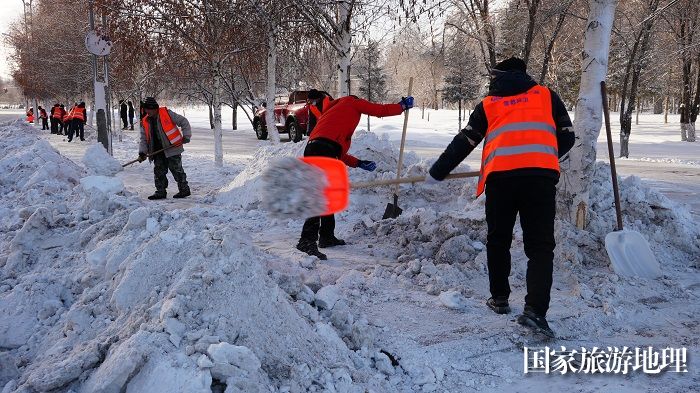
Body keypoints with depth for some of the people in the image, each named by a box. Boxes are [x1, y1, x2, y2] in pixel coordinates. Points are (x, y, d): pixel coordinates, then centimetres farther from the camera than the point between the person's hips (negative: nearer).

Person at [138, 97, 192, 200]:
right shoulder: (145, 122, 7)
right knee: (159, 172, 5)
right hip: (158, 152, 6)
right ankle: (161, 192, 15)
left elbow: (183, 122, -2)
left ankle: (184, 189, 10)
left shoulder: (167, 113, -8)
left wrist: (186, 136, -7)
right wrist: (142, 152, -2)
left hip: (172, 149, -5)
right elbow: (144, 139, 11)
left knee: (177, 170, -1)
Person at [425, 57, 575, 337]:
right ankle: (535, 310, -13)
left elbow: (463, 143, 16)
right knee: (540, 246, 1)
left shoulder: (488, 104, 19)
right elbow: (566, 137, 20)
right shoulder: (547, 96, 21)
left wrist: (436, 173, 24)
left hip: (500, 176, 1)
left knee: (498, 240, 19)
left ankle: (499, 298, 29)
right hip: (541, 176, 0)